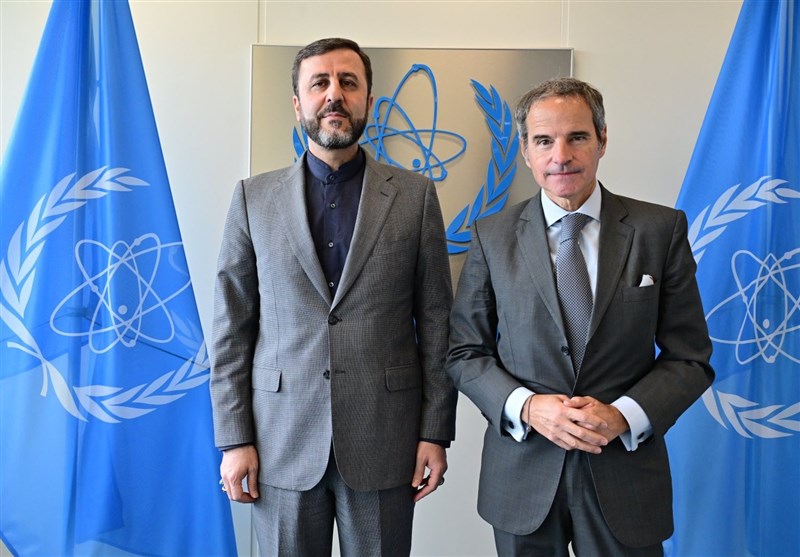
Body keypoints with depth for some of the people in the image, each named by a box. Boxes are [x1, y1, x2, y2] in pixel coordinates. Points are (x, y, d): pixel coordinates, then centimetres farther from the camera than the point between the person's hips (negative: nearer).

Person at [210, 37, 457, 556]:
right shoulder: (254, 197, 3)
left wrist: (436, 432, -2)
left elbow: (437, 320, 1)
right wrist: (234, 438, -1)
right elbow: (232, 327, 2)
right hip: (283, 441, 1)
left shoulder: (415, 195, 1)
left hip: (385, 442, 0)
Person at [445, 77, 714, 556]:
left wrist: (624, 415, -16)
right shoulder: (491, 237, -2)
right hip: (522, 477, 1)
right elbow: (465, 351, 1)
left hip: (626, 475, 0)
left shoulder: (662, 229, -4)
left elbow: (690, 358, -1)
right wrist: (527, 407, -14)